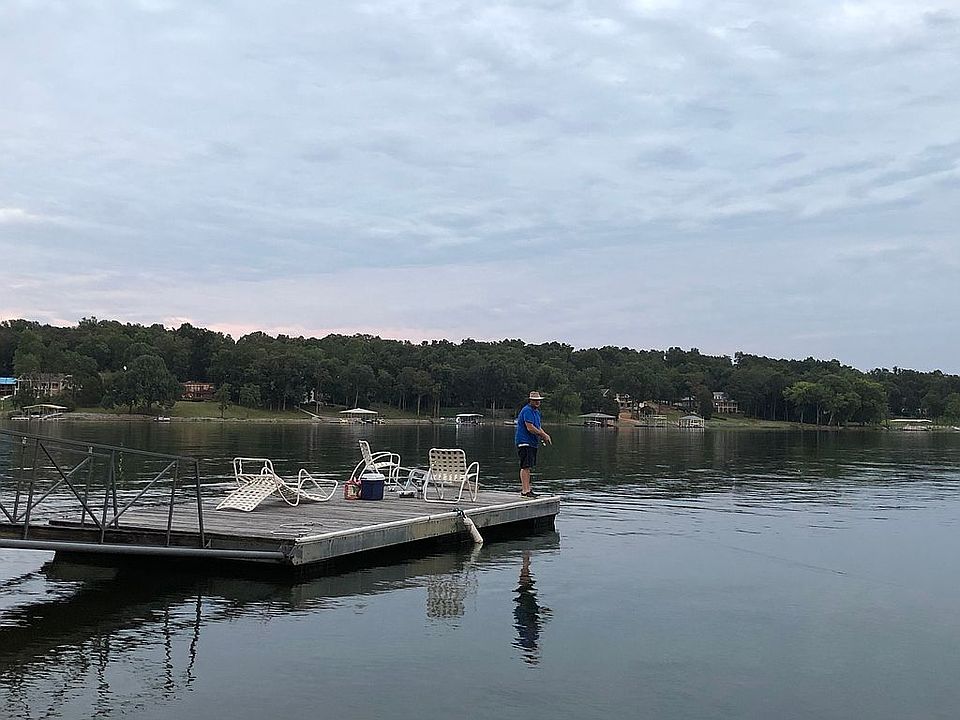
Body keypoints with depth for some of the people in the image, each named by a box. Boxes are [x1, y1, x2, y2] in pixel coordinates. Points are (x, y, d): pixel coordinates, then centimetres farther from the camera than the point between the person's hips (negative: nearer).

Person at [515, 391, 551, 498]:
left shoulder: (536, 411, 19)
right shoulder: (527, 411, -14)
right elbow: (530, 428, -21)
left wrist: (544, 435, 4)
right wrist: (543, 435, -13)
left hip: (532, 443, 10)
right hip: (525, 442, -10)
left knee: (528, 467, 14)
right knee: (525, 467, -12)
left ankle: (526, 488, 20)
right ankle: (525, 491, -14)